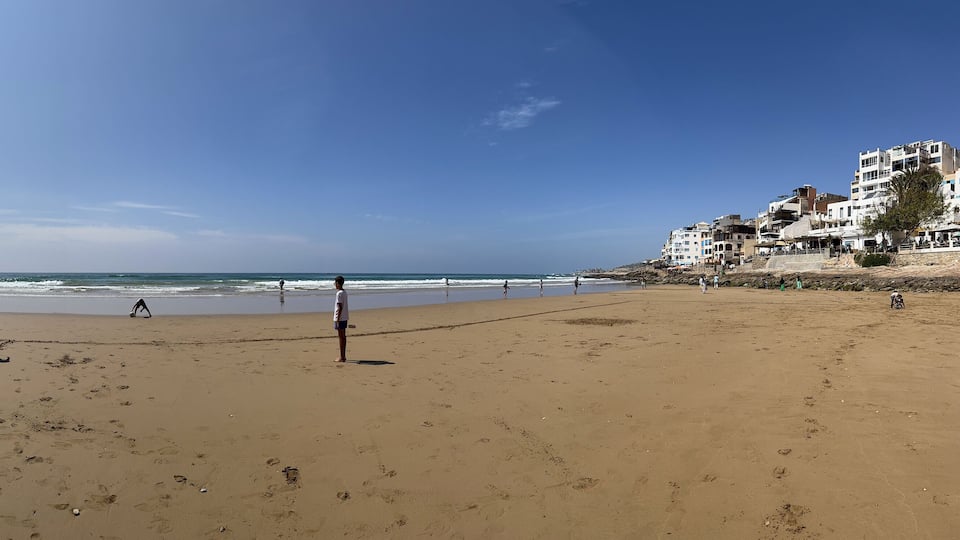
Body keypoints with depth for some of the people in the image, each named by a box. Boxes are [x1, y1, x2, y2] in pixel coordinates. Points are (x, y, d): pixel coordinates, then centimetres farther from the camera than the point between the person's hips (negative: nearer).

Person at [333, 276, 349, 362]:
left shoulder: (339, 293, -16)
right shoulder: (344, 292, 13)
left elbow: (340, 307, -19)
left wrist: (337, 319, -18)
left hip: (340, 318, -9)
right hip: (344, 318, 9)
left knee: (341, 337, -4)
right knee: (343, 336, 13)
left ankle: (342, 357, 0)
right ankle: (343, 356, 20)